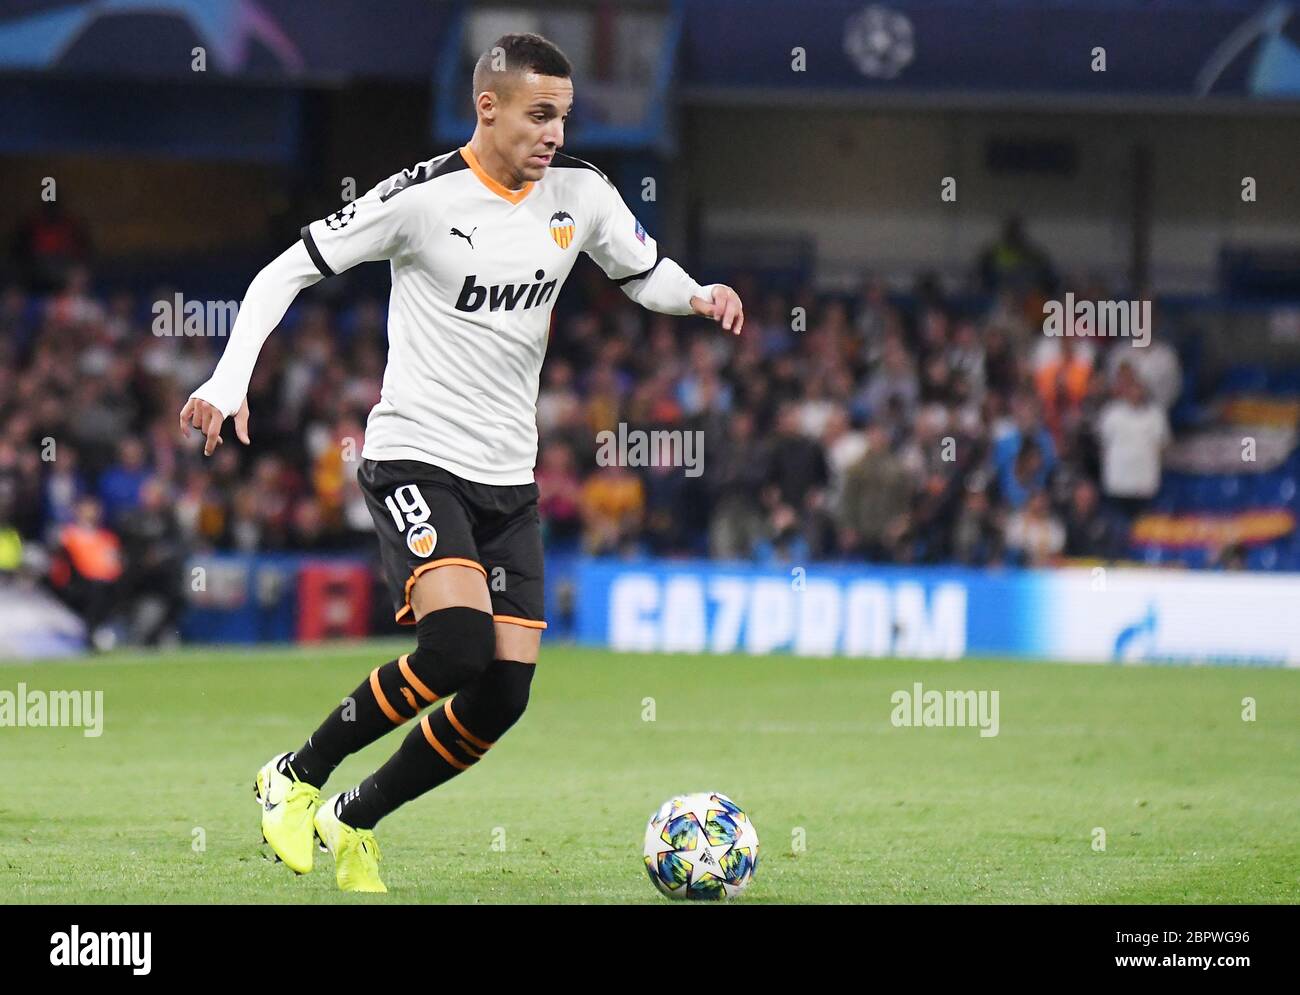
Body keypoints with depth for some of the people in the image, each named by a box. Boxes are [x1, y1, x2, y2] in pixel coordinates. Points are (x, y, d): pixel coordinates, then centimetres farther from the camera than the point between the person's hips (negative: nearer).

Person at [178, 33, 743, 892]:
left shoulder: (578, 192, 3)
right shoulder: (424, 197, -12)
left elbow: (646, 272, 18)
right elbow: (286, 272, -6)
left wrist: (699, 296, -5)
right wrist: (229, 381, -18)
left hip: (509, 477, 6)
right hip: (416, 459, -6)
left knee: (502, 697, -3)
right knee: (458, 644, -27)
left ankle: (351, 823, 17)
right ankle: (297, 776, -6)